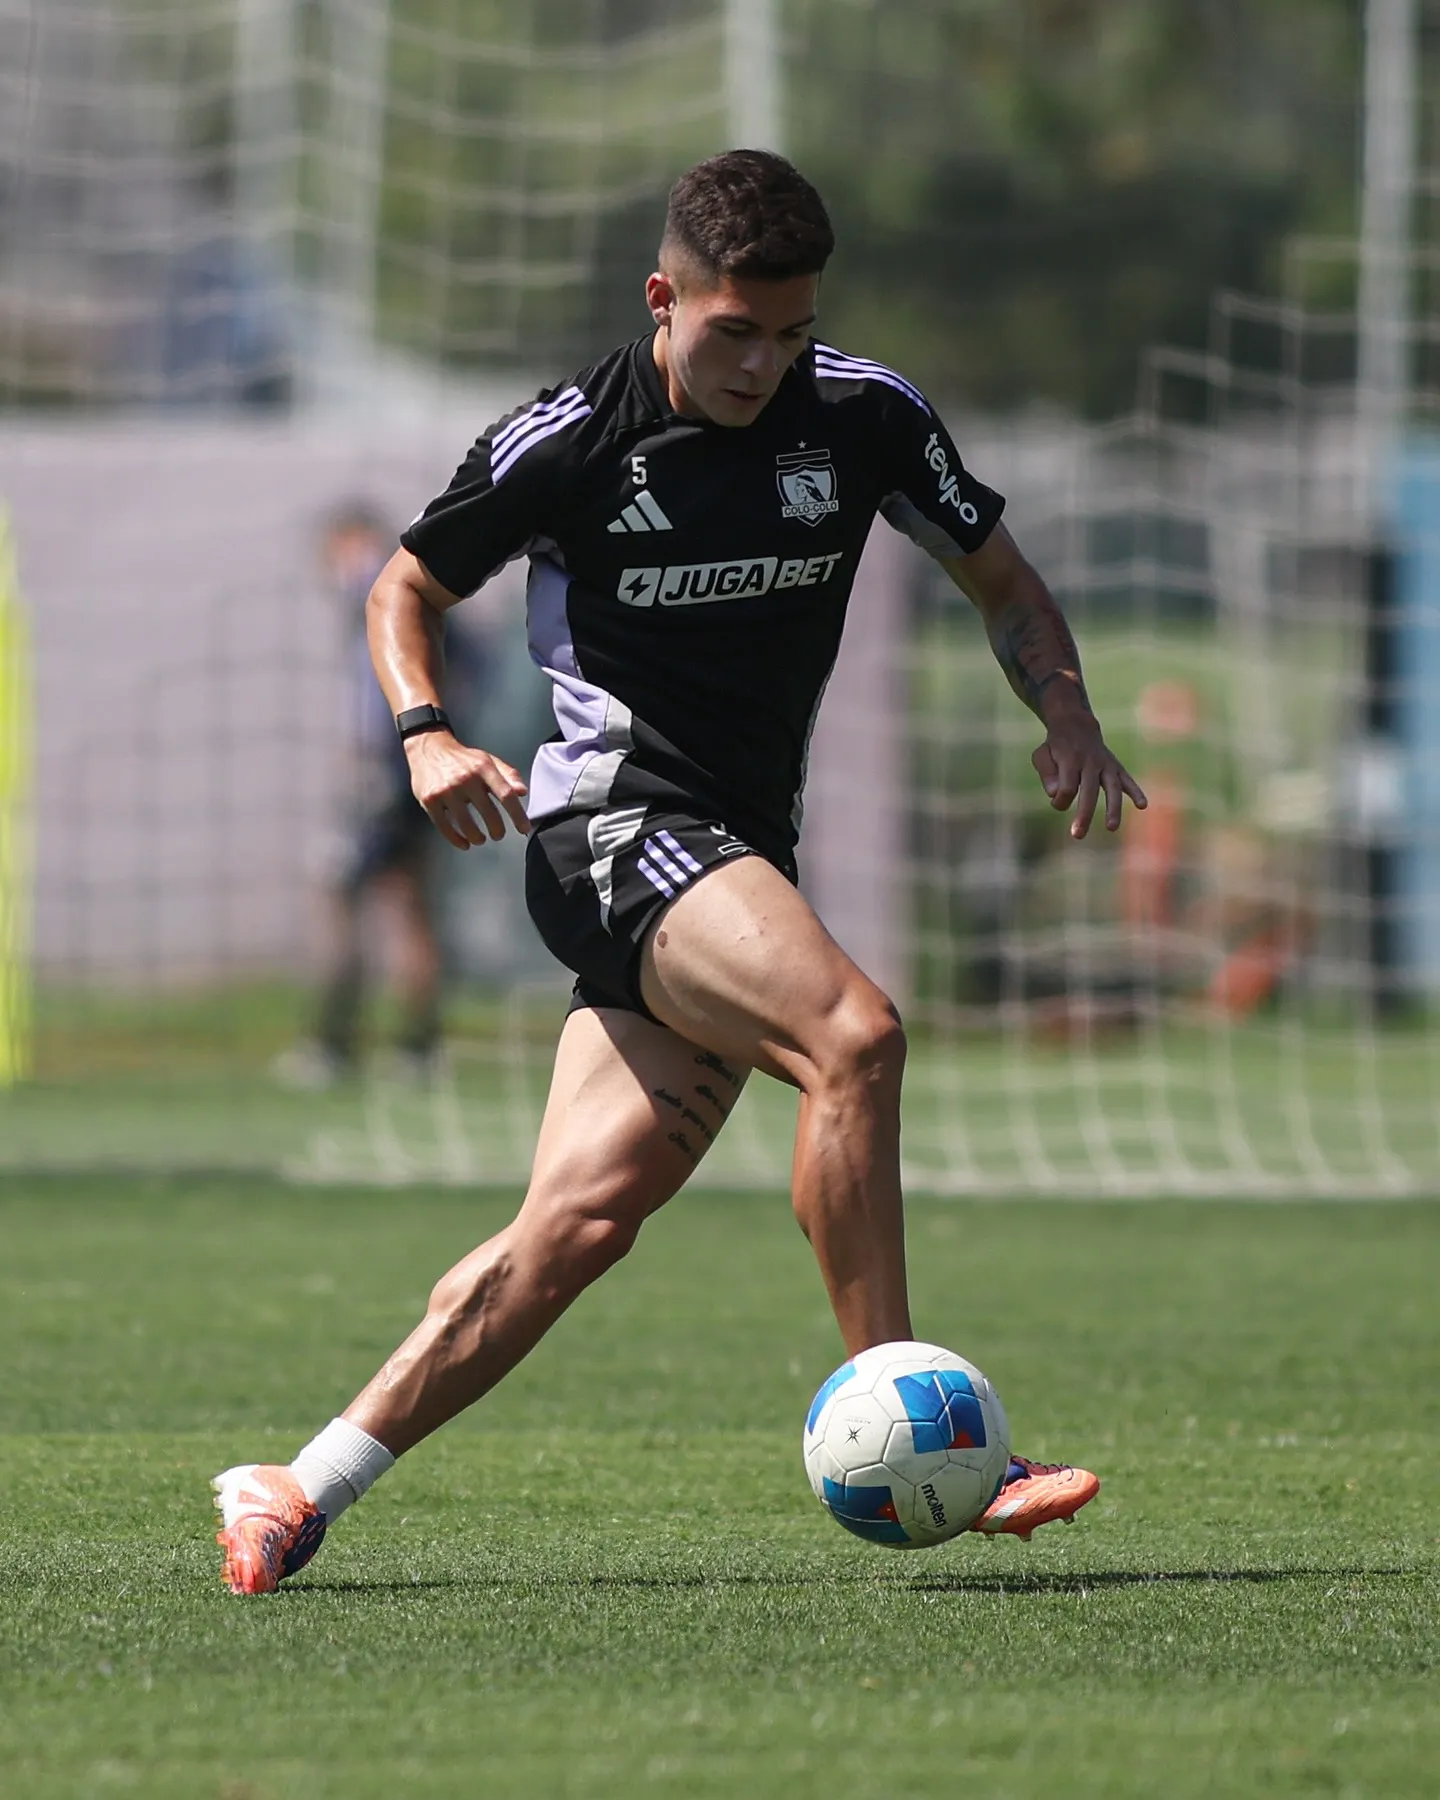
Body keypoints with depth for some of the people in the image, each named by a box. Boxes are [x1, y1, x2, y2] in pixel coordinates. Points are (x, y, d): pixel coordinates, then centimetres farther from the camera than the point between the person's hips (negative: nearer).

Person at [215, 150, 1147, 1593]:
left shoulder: (863, 415, 2)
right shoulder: (566, 442, -6)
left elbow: (997, 574, 16)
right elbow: (408, 585, 8)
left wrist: (1066, 708, -3)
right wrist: (426, 732, -11)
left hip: (743, 852, 5)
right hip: (612, 822, -5)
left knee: (577, 1227, -4)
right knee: (849, 1032, -29)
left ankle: (298, 1495, 3)